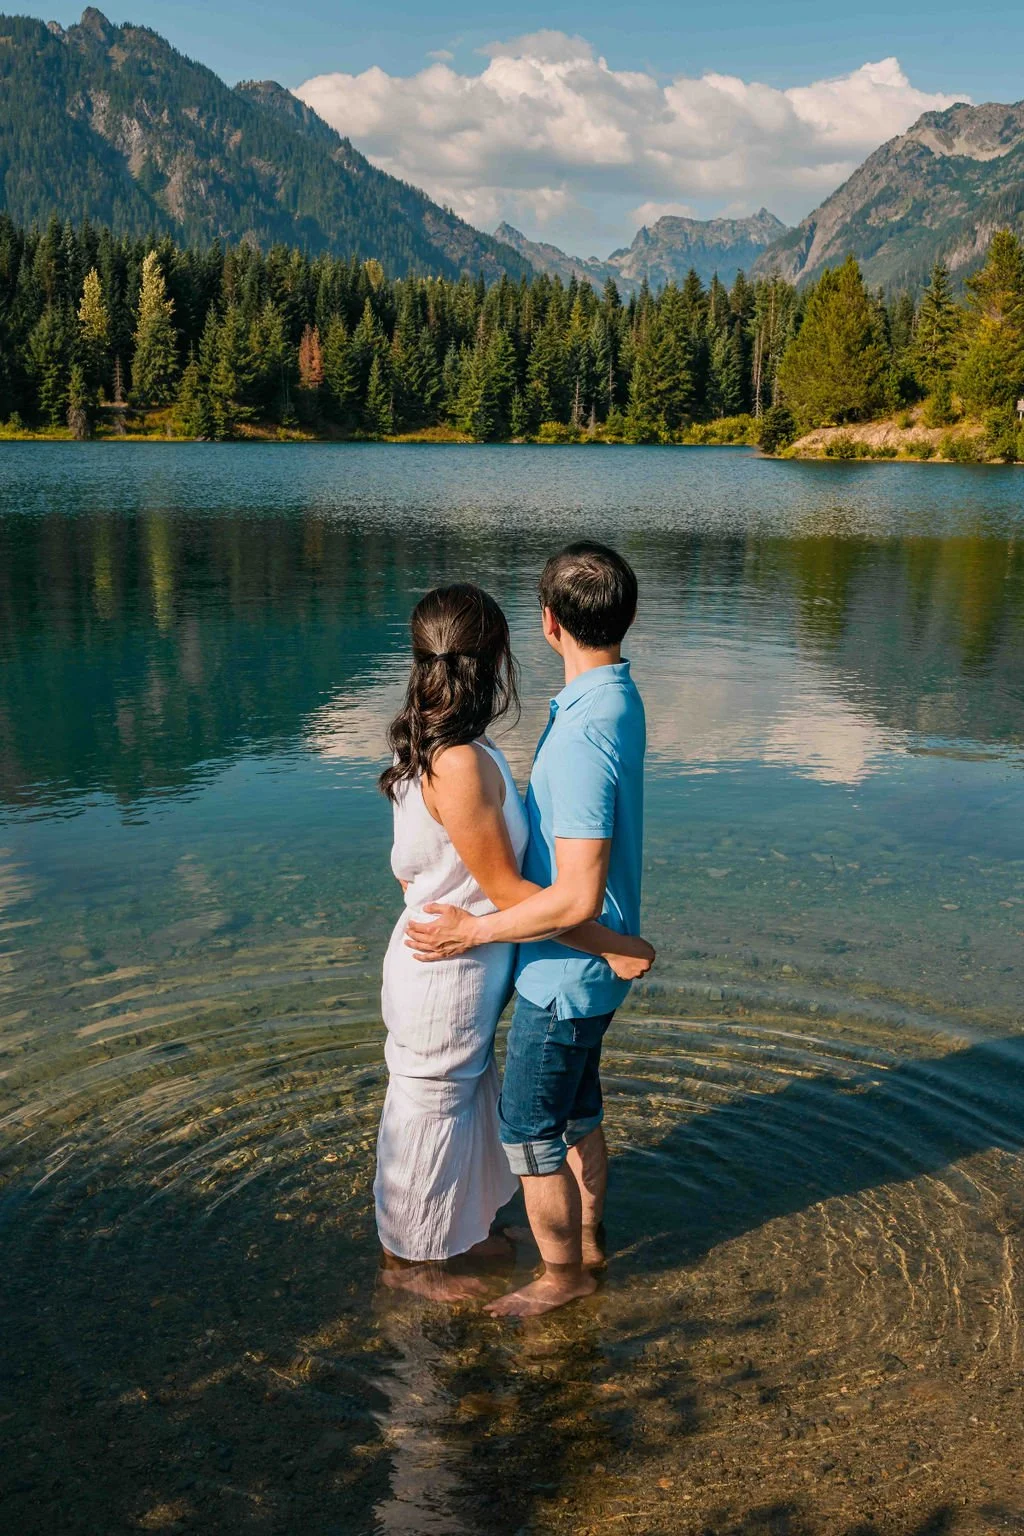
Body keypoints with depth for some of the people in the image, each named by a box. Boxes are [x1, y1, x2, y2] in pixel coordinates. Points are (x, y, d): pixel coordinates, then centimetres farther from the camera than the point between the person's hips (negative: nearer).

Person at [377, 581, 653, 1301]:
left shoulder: (442, 745, -1)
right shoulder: (461, 764, -31)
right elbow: (507, 892, -25)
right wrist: (614, 946, -18)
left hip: (466, 969, 9)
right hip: (445, 975, -9)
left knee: (467, 1100, 26)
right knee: (431, 1110, 12)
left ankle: (454, 1226, 49)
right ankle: (408, 1257, 35)